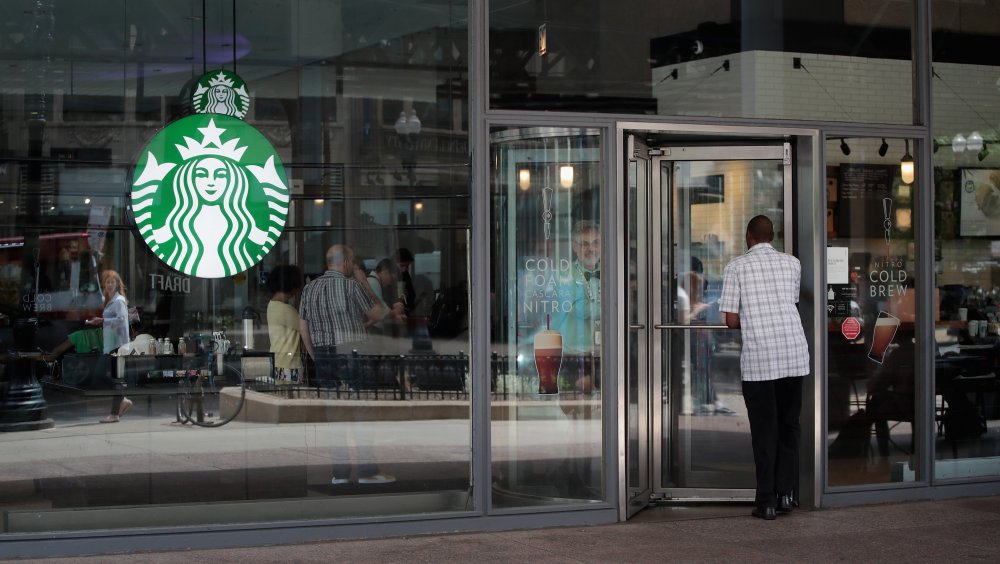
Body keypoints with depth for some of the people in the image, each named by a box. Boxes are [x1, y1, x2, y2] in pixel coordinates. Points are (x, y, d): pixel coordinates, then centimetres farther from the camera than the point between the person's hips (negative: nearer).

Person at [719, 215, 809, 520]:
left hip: (758, 355, -3)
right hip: (794, 350, 3)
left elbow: (731, 320, -2)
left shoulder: (736, 266, 1)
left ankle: (767, 500, 3)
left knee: (764, 428, 3)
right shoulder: (792, 263, 12)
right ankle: (786, 491, 12)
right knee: (789, 423, 14)